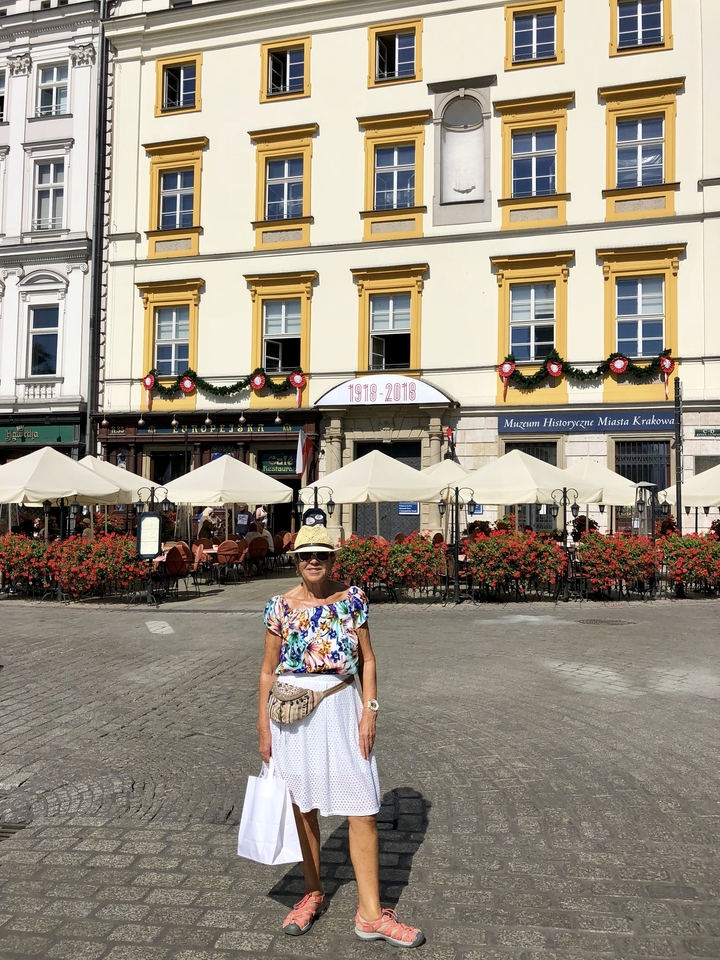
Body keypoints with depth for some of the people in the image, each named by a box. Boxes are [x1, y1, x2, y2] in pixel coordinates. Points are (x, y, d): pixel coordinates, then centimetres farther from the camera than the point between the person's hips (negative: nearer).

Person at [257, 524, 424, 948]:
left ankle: (371, 913, 13)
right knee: (303, 804, 13)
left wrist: (369, 711, -6)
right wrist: (264, 728, 1)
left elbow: (367, 660, 3)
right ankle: (313, 894, 34)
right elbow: (268, 671, 2)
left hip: (342, 709, 0)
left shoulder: (353, 598, -2)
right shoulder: (282, 606, -3)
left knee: (364, 809, 0)